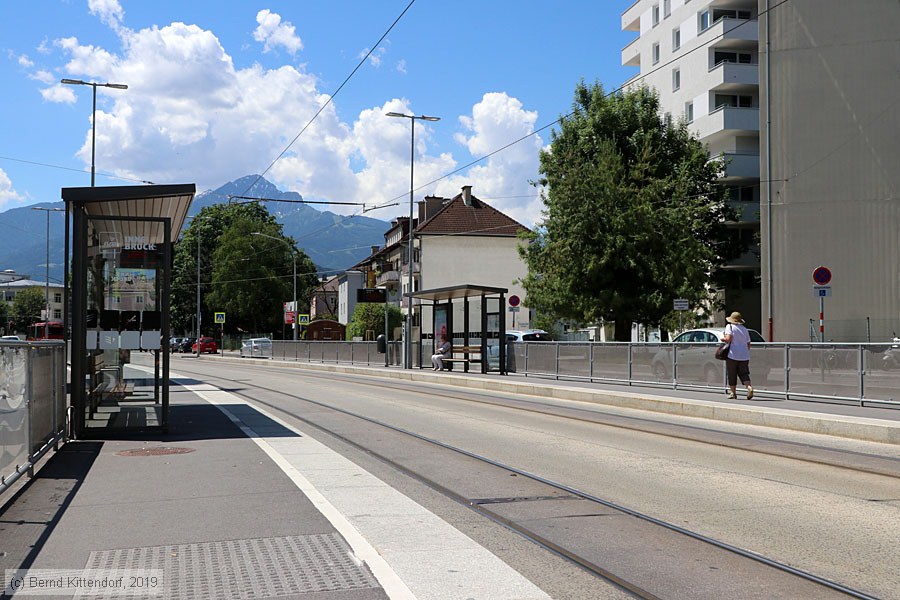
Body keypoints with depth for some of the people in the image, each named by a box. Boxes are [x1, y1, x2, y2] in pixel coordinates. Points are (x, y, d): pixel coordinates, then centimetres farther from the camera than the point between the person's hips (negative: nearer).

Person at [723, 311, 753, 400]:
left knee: (732, 375, 6)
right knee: (744, 373, 6)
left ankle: (733, 393, 11)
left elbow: (728, 339, -17)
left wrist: (723, 338, 3)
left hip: (733, 355, -5)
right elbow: (748, 344, 17)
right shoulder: (744, 329, 15)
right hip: (744, 356, 5)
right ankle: (749, 387, -19)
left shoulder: (730, 326, -3)